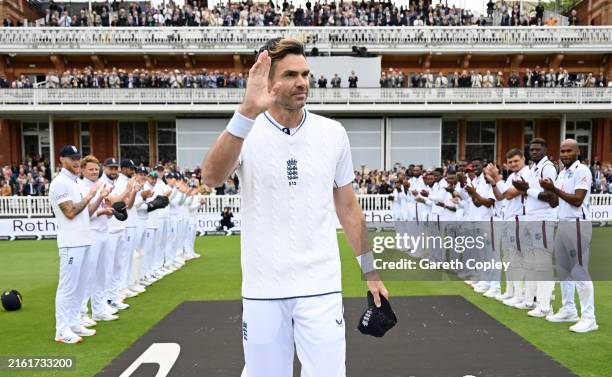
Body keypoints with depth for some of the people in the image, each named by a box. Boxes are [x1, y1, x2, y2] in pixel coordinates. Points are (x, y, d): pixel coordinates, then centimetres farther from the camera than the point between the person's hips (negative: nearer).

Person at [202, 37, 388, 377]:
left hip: (321, 286, 1)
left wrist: (370, 270, 10)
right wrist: (247, 112, -38)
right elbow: (212, 177, -26)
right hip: (262, 289, -1)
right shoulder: (245, 130, -5)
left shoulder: (333, 133, 2)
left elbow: (347, 206, 9)